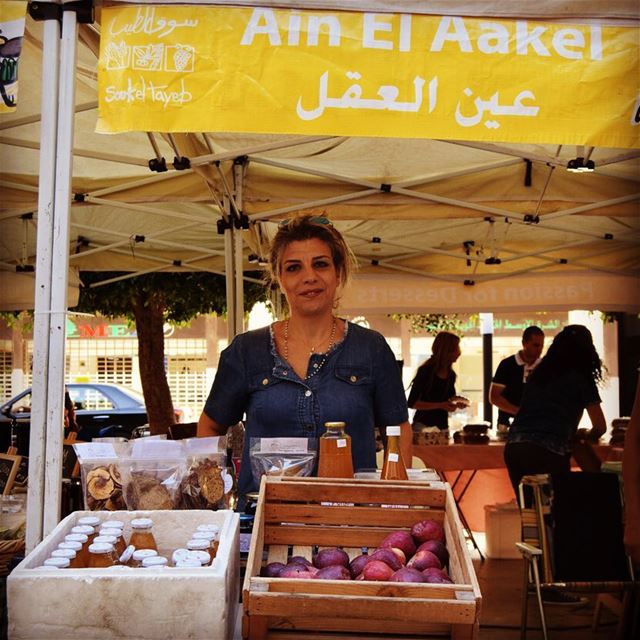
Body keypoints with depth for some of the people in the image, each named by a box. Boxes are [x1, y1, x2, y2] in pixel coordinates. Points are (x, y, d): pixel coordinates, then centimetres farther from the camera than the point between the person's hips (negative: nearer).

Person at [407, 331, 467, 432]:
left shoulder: (451, 375, 6)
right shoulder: (425, 371, -13)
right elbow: (412, 403, -15)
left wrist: (457, 401, -1)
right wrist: (440, 405, -21)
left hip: (443, 426, 6)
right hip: (423, 425, -6)